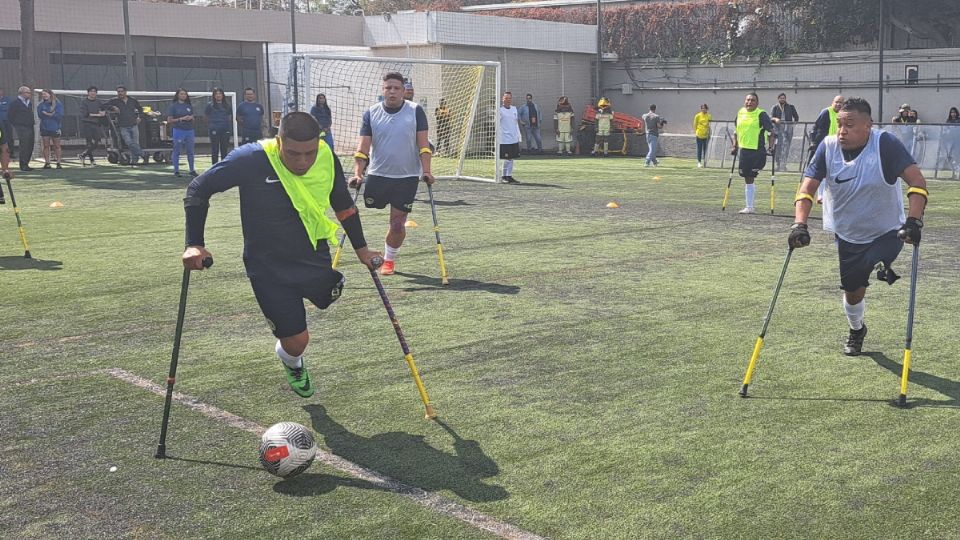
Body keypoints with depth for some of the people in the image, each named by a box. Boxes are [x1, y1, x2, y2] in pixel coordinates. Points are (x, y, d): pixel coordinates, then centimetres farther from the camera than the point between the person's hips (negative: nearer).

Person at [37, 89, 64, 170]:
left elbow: (59, 115, -11)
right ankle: (47, 163, 6)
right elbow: (40, 115, -4)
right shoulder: (40, 105, 9)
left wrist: (47, 114, -9)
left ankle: (58, 163, 6)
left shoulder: (58, 104, 0)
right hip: (44, 128, 2)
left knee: (57, 146, 2)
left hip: (55, 128, -2)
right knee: (46, 146, 2)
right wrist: (52, 114, -9)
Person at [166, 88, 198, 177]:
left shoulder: (189, 105, 13)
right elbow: (169, 120, -5)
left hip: (189, 130, 5)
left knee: (190, 151, 7)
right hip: (178, 130, -4)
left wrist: (191, 118, -4)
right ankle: (176, 170, 6)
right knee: (176, 151, 1)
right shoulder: (173, 106, -2)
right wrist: (181, 119, -14)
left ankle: (192, 170, 15)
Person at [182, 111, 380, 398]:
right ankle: (291, 362, 36)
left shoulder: (327, 158, -14)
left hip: (315, 258, 4)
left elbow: (343, 203, 6)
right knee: (297, 341, -3)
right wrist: (195, 244, -23)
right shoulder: (251, 159, -26)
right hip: (268, 266, -4)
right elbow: (198, 189, -15)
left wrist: (361, 248, 11)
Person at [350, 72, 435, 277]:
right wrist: (358, 173, -12)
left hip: (408, 177, -2)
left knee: (397, 224, 0)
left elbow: (423, 144, -2)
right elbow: (363, 147, 0)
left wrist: (426, 171, -12)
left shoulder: (415, 111, -1)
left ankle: (389, 259, 22)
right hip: (377, 175, 2)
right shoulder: (371, 113, 2)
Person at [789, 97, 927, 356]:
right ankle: (856, 330, 42)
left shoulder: (886, 144, -23)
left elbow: (917, 181, -27)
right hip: (847, 234, 3)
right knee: (852, 291, 12)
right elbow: (807, 187, -15)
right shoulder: (828, 147, -13)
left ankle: (885, 269, 5)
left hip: (886, 231, -3)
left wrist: (914, 221, -39)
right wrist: (799, 224, -30)